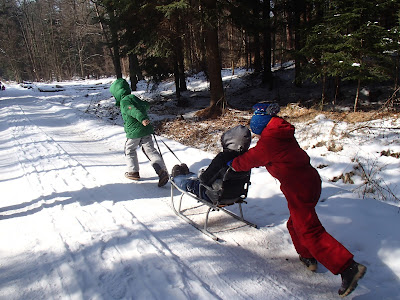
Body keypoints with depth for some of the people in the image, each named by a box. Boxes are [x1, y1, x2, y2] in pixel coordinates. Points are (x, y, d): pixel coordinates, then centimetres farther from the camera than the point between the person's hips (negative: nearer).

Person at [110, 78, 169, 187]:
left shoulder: (124, 101, -9)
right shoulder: (134, 97, 15)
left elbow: (133, 110, -28)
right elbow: (146, 105, 31)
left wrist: (142, 118, -43)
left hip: (134, 132, -6)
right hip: (146, 130, 7)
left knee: (129, 150, 17)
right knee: (150, 150, 3)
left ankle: (133, 172, 22)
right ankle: (162, 171, -12)